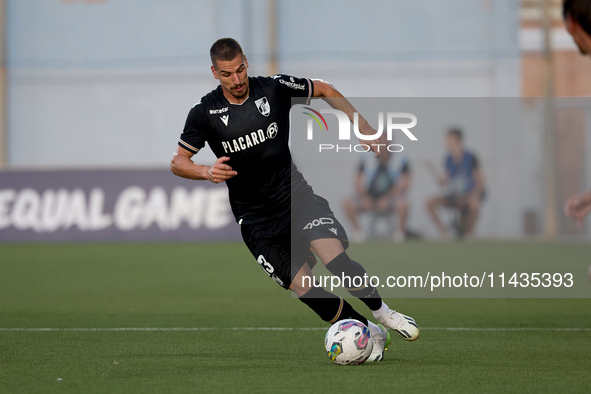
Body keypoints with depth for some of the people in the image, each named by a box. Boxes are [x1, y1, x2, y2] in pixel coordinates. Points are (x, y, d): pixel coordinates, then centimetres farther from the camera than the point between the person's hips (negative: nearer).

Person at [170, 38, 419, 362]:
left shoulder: (274, 88, -5)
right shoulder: (205, 113, -8)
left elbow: (324, 90, 12)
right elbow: (177, 162, -1)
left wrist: (363, 128, 7)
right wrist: (208, 172, -22)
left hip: (296, 195, 0)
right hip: (256, 218, 0)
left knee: (334, 257, -25)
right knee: (303, 288, -12)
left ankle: (383, 313, -8)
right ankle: (370, 334, 3)